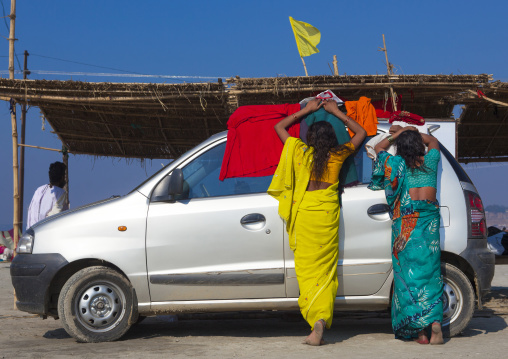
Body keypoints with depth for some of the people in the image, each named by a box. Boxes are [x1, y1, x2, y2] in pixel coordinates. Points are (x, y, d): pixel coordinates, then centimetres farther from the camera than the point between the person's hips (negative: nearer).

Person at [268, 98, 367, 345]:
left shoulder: (301, 151, 1)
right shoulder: (338, 155, 2)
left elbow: (279, 126, 18)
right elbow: (361, 132, 20)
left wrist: (306, 110, 21)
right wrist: (336, 112, 22)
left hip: (304, 213, -1)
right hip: (328, 214, 1)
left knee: (307, 269, 0)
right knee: (326, 271, 6)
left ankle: (316, 321, -11)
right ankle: (323, 317, -9)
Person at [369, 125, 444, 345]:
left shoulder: (398, 164, 1)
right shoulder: (430, 162, 6)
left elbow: (378, 148, 22)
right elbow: (433, 141, 30)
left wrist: (397, 135, 26)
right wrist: (411, 132, 32)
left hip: (406, 226, -2)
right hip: (430, 223, 2)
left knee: (409, 276, 1)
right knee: (431, 275, 4)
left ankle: (419, 331, -2)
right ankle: (436, 324, -10)